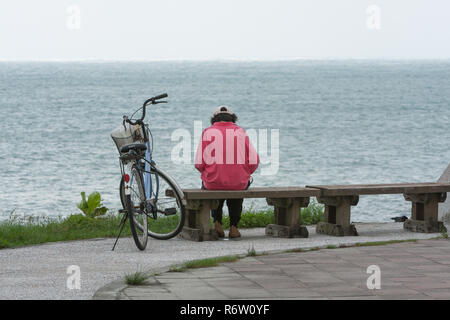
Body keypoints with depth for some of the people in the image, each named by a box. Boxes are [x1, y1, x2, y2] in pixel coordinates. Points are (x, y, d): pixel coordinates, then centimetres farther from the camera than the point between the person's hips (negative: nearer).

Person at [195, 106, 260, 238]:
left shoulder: (207, 132, 2)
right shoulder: (240, 132, 4)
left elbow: (199, 163, -5)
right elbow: (254, 161, -2)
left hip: (214, 181, 0)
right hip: (239, 181, 0)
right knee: (238, 189, 36)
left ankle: (217, 222, 18)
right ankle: (233, 227, 25)